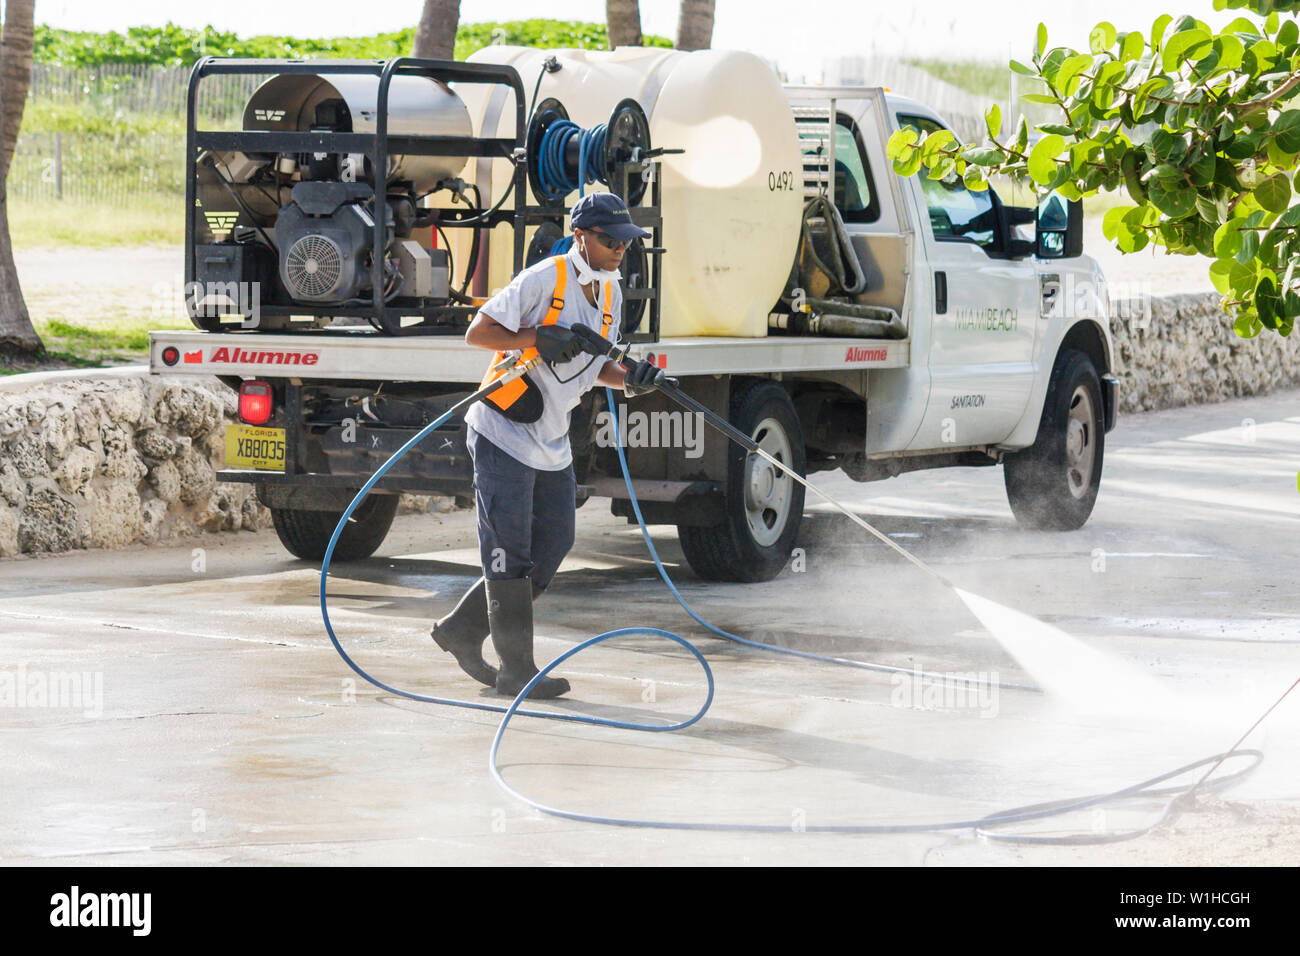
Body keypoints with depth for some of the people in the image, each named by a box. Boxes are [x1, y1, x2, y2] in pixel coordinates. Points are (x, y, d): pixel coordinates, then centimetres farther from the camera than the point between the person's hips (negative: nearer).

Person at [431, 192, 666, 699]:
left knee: (552, 544, 9)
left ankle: (461, 630, 21)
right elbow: (477, 332, -15)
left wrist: (629, 379, -5)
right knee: (509, 551, -5)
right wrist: (537, 338, -27)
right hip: (503, 433, -8)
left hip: (551, 442, 8)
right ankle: (516, 669, -1)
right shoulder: (543, 279, -15)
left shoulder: (610, 291, 9)